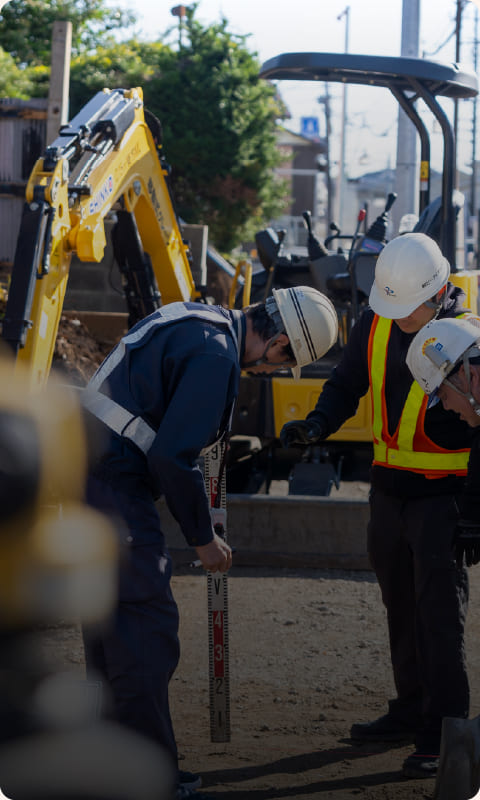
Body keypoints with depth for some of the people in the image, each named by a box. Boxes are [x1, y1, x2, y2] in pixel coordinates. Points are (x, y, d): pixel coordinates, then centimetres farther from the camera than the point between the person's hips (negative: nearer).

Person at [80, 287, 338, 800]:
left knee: (112, 617, 17)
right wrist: (203, 538, -8)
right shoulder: (216, 354, -17)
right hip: (114, 484, -11)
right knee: (148, 627, -7)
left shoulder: (196, 318, 15)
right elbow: (173, 457, -20)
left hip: (83, 468, 11)